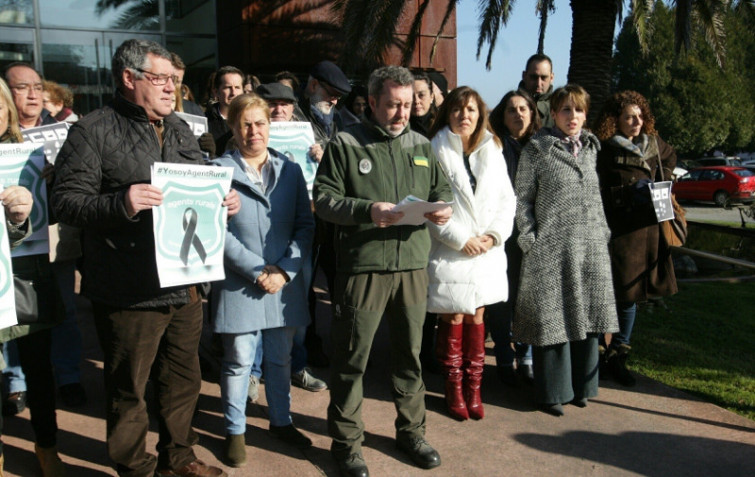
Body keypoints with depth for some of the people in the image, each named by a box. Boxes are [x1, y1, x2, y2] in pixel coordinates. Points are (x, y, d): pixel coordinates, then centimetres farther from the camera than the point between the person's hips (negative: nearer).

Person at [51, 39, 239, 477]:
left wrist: (225, 201, 2)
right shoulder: (94, 131, -7)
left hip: (185, 286, 7)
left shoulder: (179, 129, 14)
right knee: (129, 389, 8)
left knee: (184, 379, 20)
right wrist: (121, 203, -28)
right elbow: (66, 201, -13)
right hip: (130, 291, -7)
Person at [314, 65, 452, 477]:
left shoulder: (421, 146, 13)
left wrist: (443, 208, -5)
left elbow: (442, 191, 18)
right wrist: (367, 210, -21)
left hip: (413, 265, 4)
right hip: (362, 266, -4)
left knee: (410, 353, 14)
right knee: (352, 357, 4)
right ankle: (346, 440, 20)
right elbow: (324, 200, -7)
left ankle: (411, 430, 32)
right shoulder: (346, 144, -1)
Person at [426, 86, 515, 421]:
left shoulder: (492, 150, 9)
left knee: (477, 317, 10)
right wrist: (461, 239, -13)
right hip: (450, 252, -4)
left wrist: (494, 235, -6)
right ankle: (454, 390, 18)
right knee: (454, 320, 1)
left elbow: (507, 199, 8)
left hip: (486, 250, 4)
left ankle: (473, 389, 22)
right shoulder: (436, 151, -6)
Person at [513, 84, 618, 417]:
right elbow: (522, 200, -3)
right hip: (551, 249, -5)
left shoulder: (590, 148, 13)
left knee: (586, 317, 10)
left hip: (591, 249, 5)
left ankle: (580, 385, 26)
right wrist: (531, 241, -9)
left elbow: (596, 197, 18)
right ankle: (552, 392, 14)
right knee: (552, 320, 0)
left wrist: (603, 233, 10)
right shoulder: (536, 150, -2)